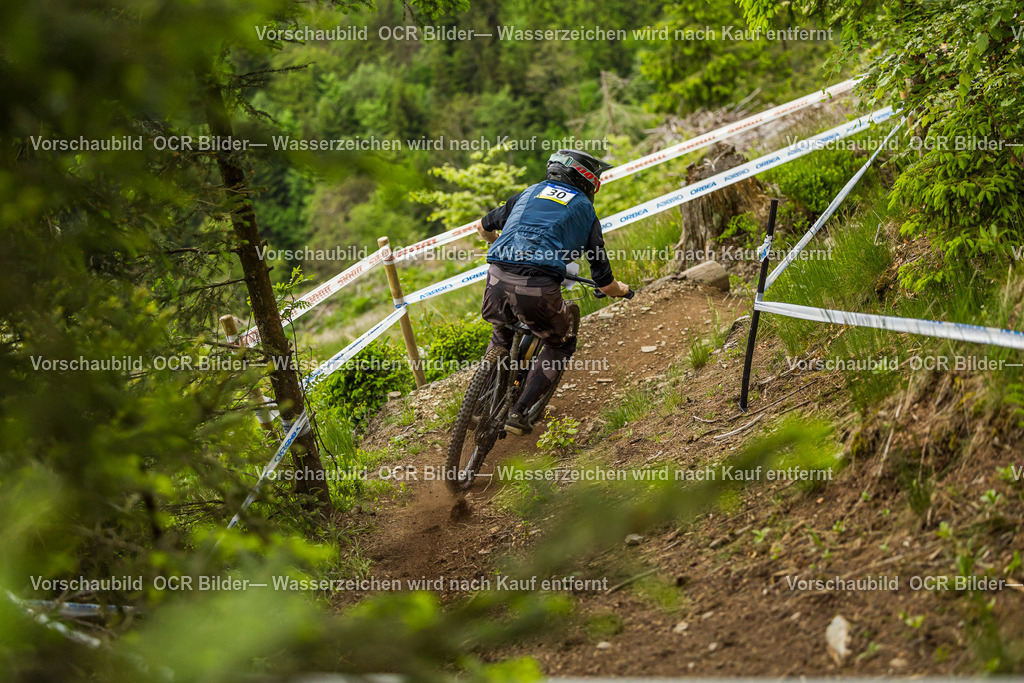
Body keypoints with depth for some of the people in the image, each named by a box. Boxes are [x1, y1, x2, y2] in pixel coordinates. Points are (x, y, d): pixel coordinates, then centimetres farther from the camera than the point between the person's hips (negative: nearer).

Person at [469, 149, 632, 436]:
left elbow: (483, 227, 41)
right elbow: (605, 284, 17)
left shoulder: (529, 193, 27)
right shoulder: (585, 211, 17)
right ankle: (519, 412, 12)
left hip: (499, 279, 4)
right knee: (561, 344, 24)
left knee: (502, 335, 36)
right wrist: (623, 290, 40)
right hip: (539, 287, -4)